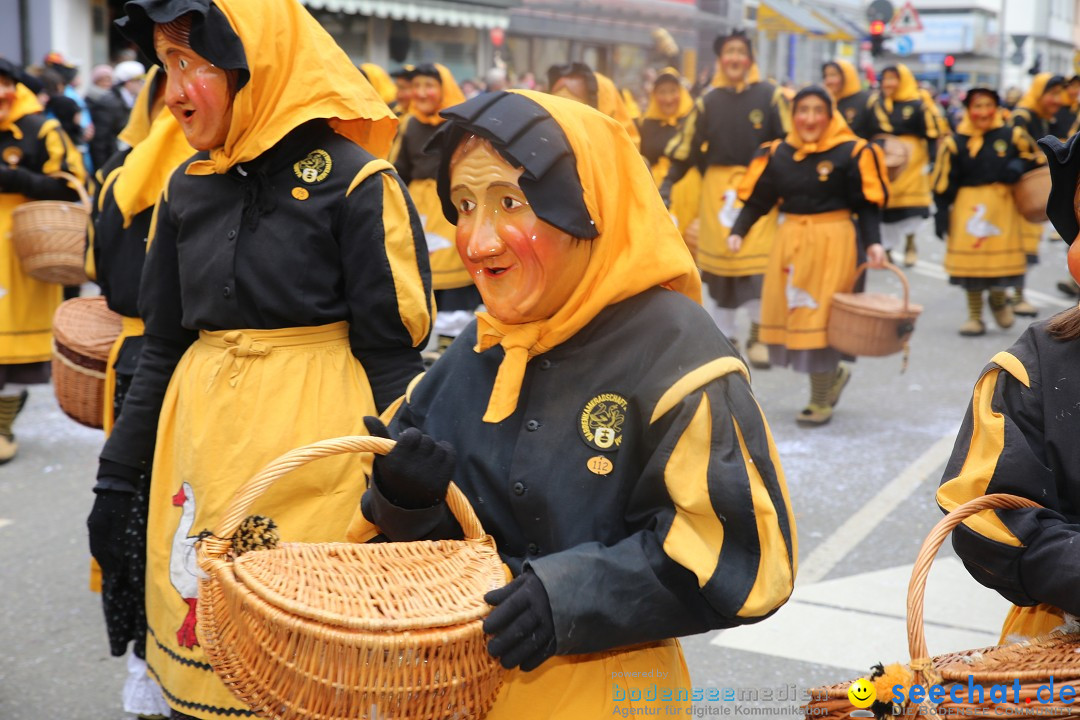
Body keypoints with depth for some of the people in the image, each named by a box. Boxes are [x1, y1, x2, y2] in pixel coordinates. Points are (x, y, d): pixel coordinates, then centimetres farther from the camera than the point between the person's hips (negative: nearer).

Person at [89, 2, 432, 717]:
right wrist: (118, 477, 14)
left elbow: (392, 352, -9)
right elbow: (163, 346, 15)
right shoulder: (187, 189, 9)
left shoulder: (354, 181, -9)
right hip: (201, 438, 6)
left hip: (318, 438, -5)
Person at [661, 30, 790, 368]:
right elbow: (686, 148, 6)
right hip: (718, 188, 2)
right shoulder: (707, 102, 5)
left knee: (759, 262, -10)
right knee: (719, 262, 7)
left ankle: (758, 334, 7)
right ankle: (722, 338, 20)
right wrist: (666, 185, -1)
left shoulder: (770, 96, -1)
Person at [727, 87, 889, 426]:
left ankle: (821, 400, 14)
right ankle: (834, 372, 33)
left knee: (820, 318, -4)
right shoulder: (778, 154, 4)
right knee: (785, 314, 7)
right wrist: (737, 231, -10)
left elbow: (867, 204, -5)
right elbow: (757, 199, 4)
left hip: (832, 242, -5)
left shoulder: (850, 153, -7)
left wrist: (872, 243, -17)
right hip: (790, 241, 5)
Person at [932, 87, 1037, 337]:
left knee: (1002, 257, 3)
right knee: (971, 261, 4)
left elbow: (1031, 156, 14)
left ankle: (999, 298, 35)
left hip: (1002, 205, 1)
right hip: (967, 206, -1)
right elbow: (944, 181, 0)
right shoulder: (954, 142, -3)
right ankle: (974, 316, 18)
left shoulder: (1012, 136, 1)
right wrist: (942, 212, -4)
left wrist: (1018, 167, -8)